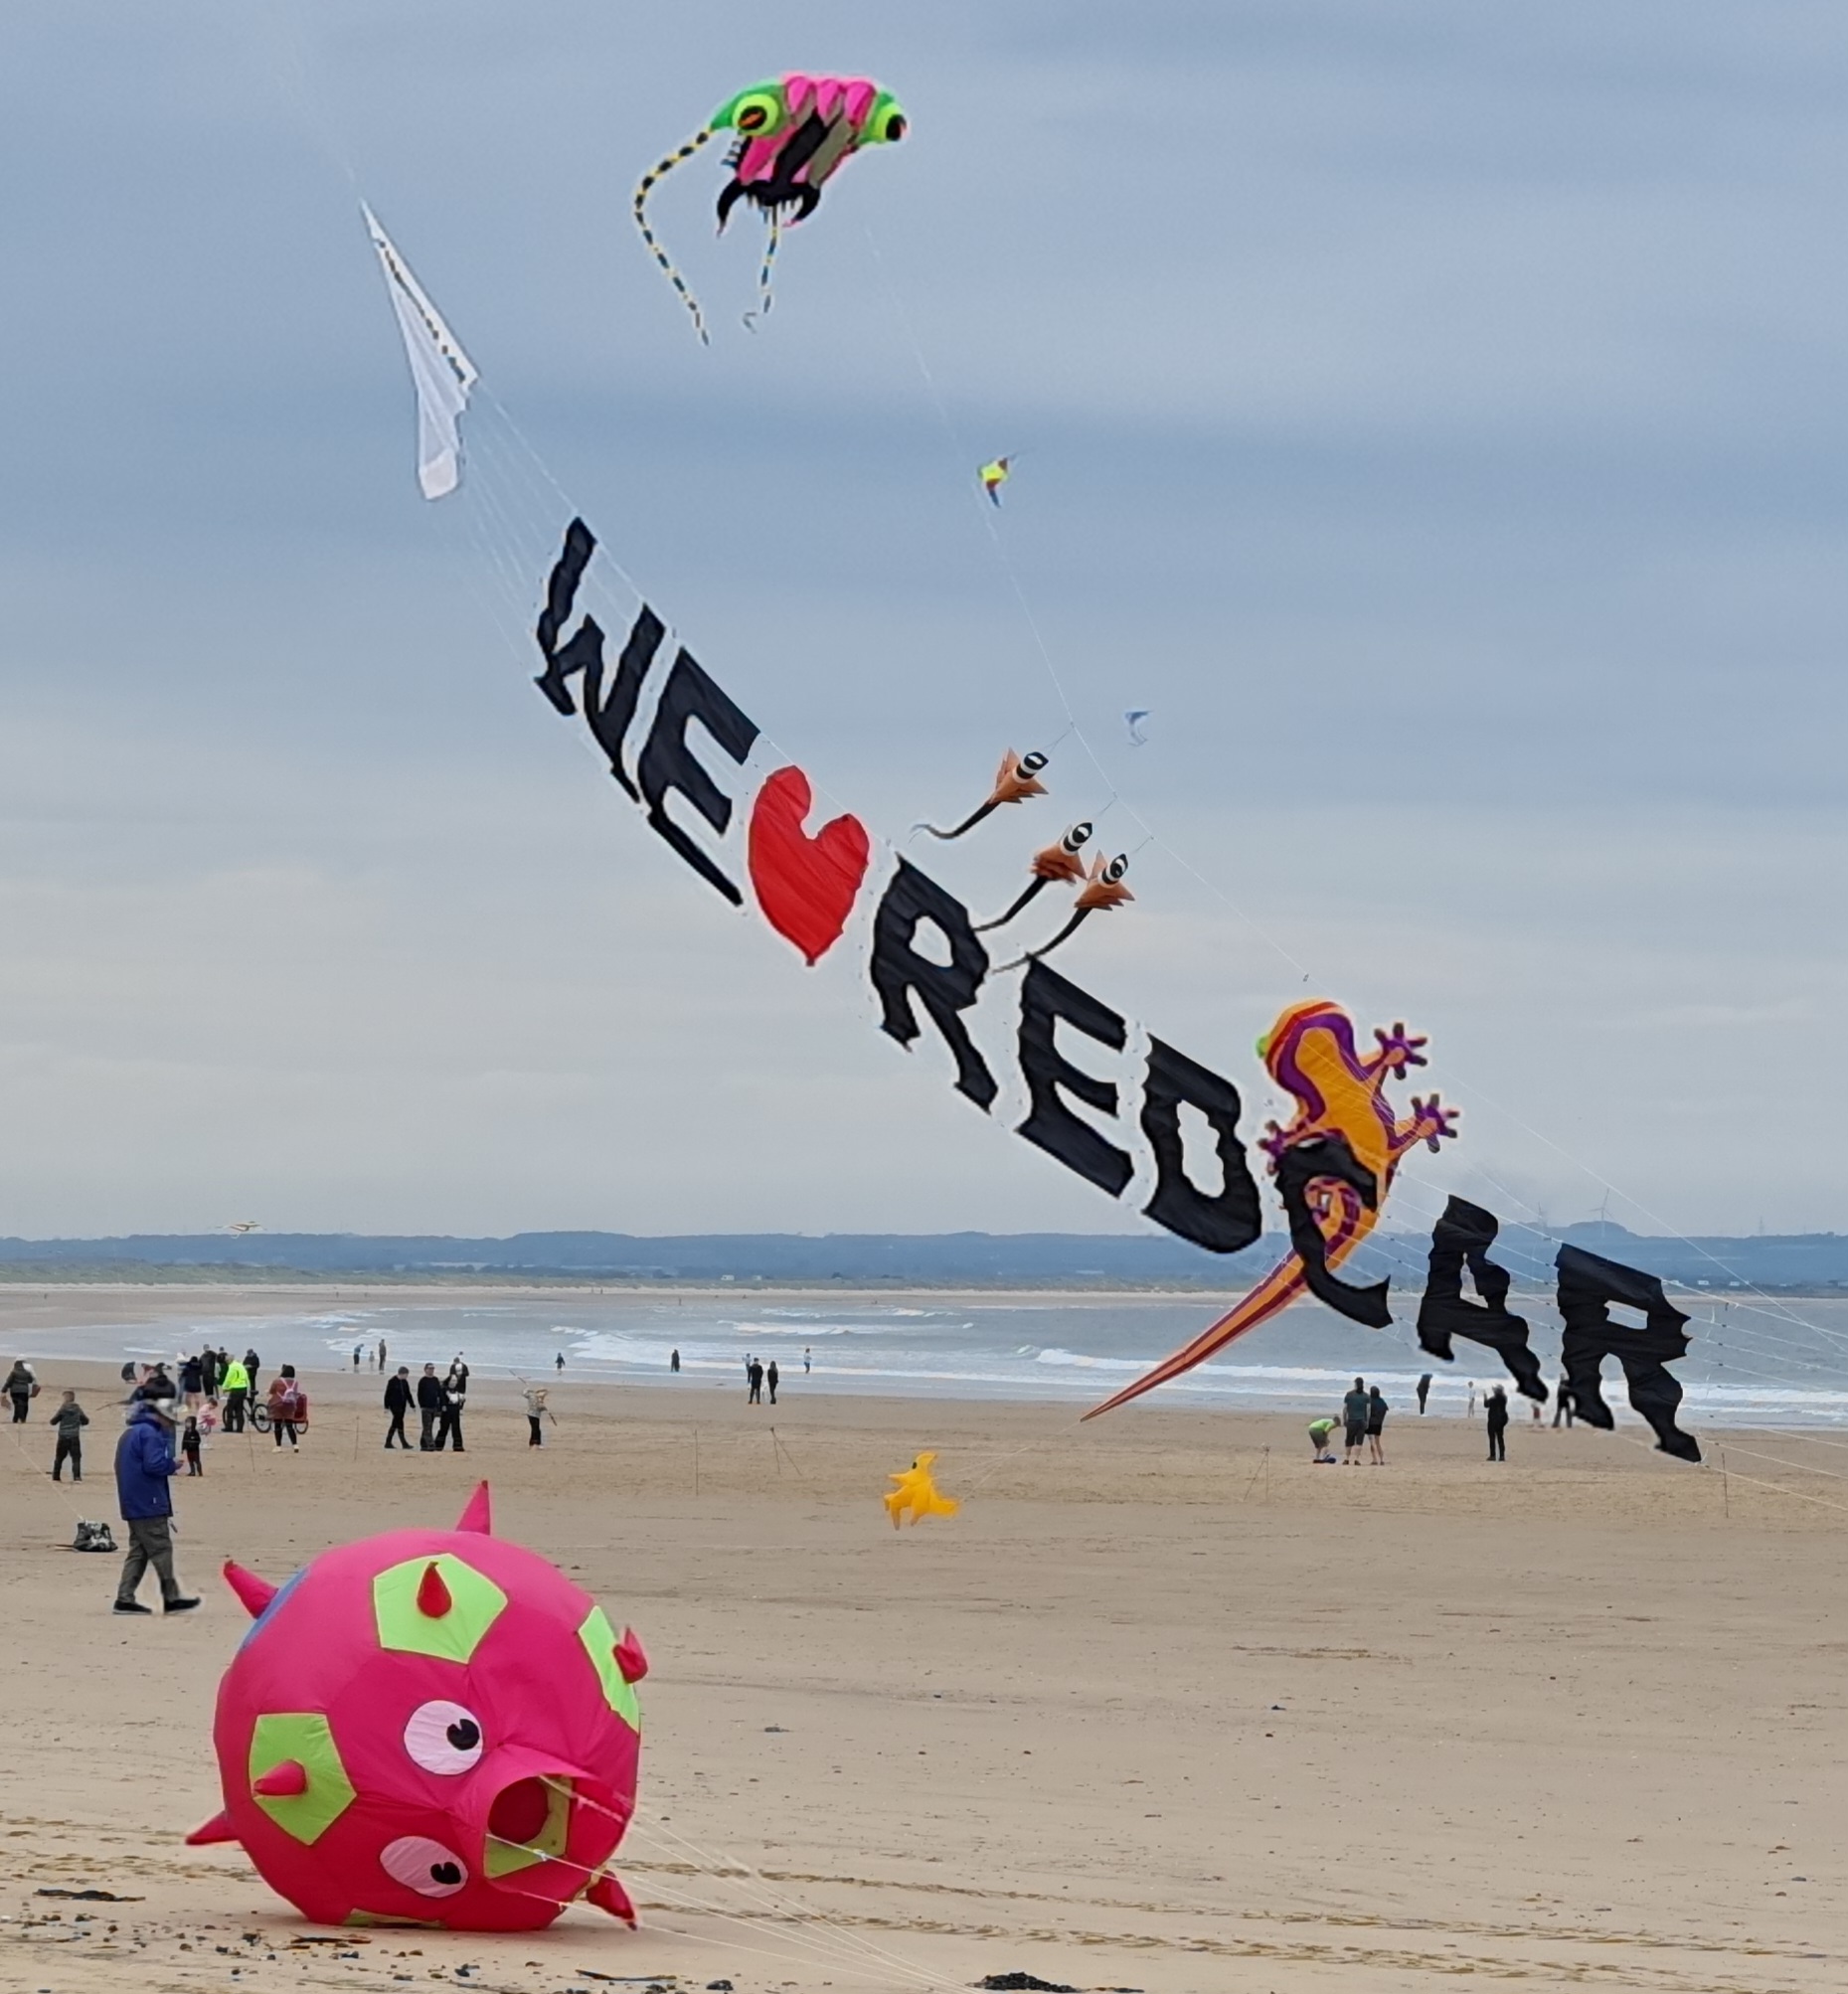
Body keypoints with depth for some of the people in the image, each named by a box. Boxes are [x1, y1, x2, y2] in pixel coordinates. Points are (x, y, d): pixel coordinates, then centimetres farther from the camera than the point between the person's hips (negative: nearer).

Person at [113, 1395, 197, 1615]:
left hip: (133, 1505, 10)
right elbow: (154, 1464, -23)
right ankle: (171, 1598, -1)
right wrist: (173, 1465, -5)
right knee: (161, 1549, -4)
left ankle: (125, 1598, 4)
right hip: (149, 1504, -10)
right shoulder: (149, 1434, -14)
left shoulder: (130, 1433, 18)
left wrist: (168, 1467, 15)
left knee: (138, 1551, 10)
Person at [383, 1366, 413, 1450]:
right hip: (394, 1405, -7)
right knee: (399, 1424, -11)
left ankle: (388, 1443, 18)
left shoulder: (405, 1382, 10)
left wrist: (412, 1405, 14)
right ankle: (404, 1443, -12)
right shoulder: (392, 1381, -10)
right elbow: (387, 1395, -9)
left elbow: (408, 1394, 17)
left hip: (402, 1406, 7)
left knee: (395, 1424, 11)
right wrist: (386, 1407, -10)